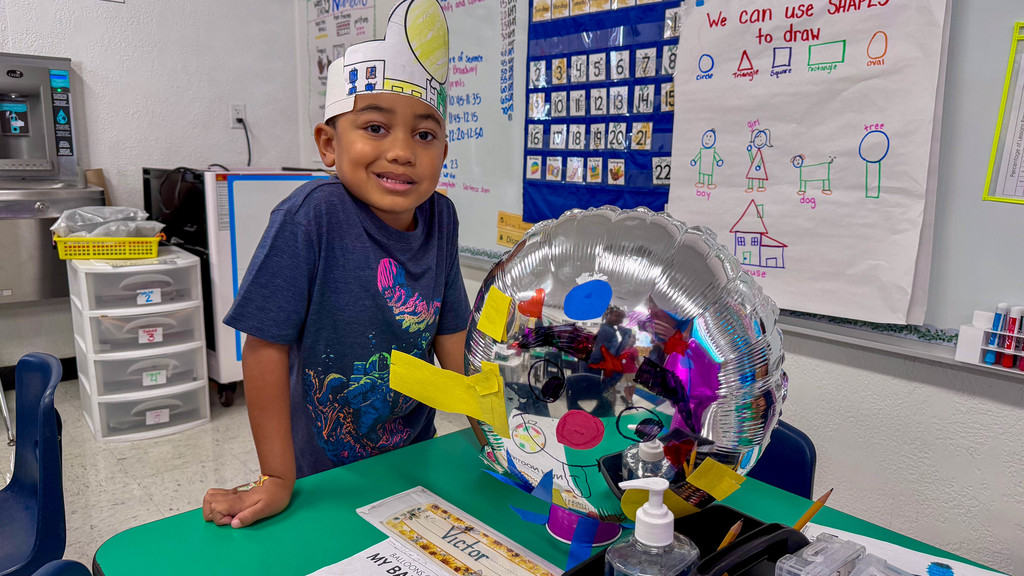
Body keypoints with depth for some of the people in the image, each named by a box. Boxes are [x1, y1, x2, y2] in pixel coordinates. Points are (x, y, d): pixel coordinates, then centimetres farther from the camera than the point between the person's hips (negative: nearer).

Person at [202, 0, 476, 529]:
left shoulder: (440, 218, -10)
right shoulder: (313, 215, -25)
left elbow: (452, 336, 0)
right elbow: (266, 347, -22)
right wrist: (277, 479, -18)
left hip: (411, 460, 5)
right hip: (322, 476, -4)